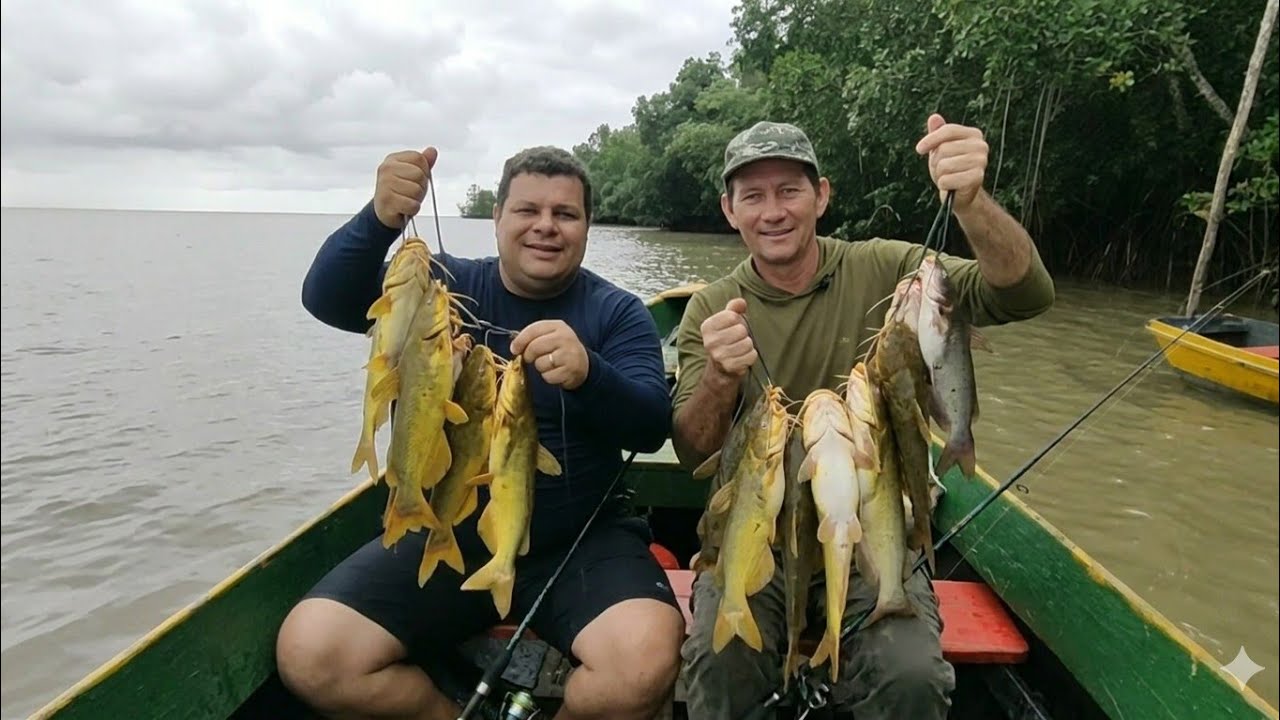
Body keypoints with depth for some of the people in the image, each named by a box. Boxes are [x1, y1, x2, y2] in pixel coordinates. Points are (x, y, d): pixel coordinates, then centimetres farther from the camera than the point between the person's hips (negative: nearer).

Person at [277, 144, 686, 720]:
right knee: (310, 654, -16)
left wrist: (587, 374, -35)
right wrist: (381, 219, -33)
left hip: (579, 541, -1)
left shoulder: (618, 312, 0)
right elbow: (328, 300, -13)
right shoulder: (448, 286, 2)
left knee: (646, 660, -27)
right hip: (451, 532, 2)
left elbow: (651, 428, -14)